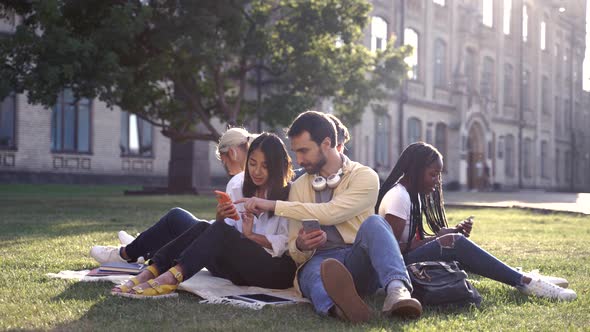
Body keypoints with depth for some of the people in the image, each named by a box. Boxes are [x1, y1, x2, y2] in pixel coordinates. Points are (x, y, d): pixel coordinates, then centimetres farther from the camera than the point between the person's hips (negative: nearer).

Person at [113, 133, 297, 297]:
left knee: (220, 231, -28)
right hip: (243, 270, 5)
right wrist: (220, 219, -13)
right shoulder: (240, 193, 16)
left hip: (277, 269, -5)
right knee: (203, 228, -19)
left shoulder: (290, 194, -1)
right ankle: (149, 273, -30)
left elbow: (287, 242, -9)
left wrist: (251, 236, -17)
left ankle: (170, 278, -42)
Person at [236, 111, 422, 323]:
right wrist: (300, 246, -16)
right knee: (314, 271, -36)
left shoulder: (365, 177, 1)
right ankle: (338, 305, -71)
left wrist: (274, 206, -15)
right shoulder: (298, 187, 15)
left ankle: (397, 291, -56)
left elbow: (331, 213, -17)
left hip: (359, 261, -1)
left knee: (374, 222, -32)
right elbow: (296, 252, 9)